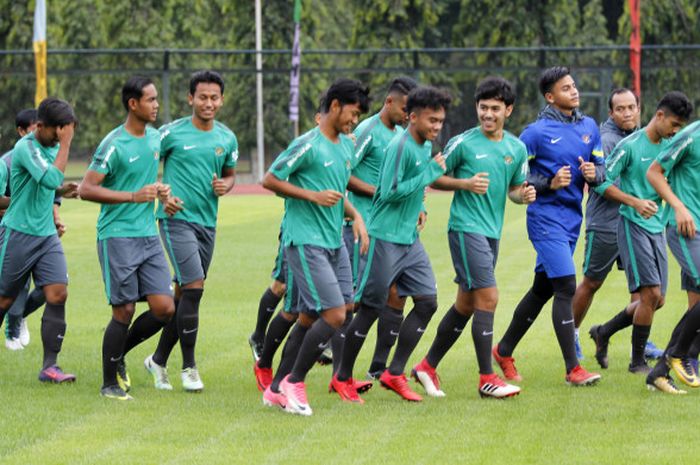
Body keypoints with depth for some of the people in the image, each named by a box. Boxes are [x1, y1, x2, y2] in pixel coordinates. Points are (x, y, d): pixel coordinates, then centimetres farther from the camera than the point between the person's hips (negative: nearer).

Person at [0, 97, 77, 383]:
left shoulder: (53, 147, 10)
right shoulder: (26, 148, -16)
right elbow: (52, 180, -31)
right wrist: (66, 143, -27)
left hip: (47, 236, 7)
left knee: (58, 294, -9)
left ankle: (49, 367, -7)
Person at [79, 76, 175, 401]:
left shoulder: (155, 138, 10)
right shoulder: (114, 145, -13)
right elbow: (87, 189, -16)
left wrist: (161, 190, 6)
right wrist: (133, 196, -21)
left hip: (149, 236, 7)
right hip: (117, 237, -7)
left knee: (164, 309, -2)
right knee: (124, 312, -4)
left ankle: (120, 352, 21)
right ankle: (110, 383, 10)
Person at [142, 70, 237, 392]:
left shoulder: (227, 138, 8)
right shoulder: (172, 133, -6)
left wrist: (224, 185, 0)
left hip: (207, 221, 6)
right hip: (177, 218, -6)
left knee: (184, 294, 10)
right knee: (194, 288, -16)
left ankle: (159, 360, 24)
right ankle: (189, 367, -8)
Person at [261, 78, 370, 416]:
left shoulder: (346, 146, 14)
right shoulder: (308, 145, -12)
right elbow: (270, 180, -11)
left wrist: (355, 216, 10)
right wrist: (313, 196, -18)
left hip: (334, 242, 9)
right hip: (306, 242, -9)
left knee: (309, 317, 10)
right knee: (335, 314, -14)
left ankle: (277, 389, 18)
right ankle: (294, 383, -1)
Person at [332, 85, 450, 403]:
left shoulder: (427, 147, 11)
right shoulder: (400, 146, -17)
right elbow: (390, 192, -23)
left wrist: (416, 208, 11)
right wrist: (429, 173, -20)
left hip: (410, 240, 9)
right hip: (385, 238, -9)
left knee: (427, 301, 1)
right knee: (370, 308, -1)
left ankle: (395, 374, 8)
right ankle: (343, 378, 11)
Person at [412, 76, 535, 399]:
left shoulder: (516, 148, 9)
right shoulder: (463, 143, -7)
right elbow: (434, 178, 0)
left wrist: (524, 195, -4)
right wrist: (465, 184, -16)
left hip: (492, 231, 7)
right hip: (466, 227, -7)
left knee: (466, 305, 12)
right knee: (488, 297, -14)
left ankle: (427, 367, 24)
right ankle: (487, 378, -11)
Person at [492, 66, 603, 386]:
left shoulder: (589, 127, 9)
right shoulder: (537, 132, -9)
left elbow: (602, 167, 16)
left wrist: (594, 173, -7)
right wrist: (549, 183, -18)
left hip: (572, 216, 7)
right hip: (546, 218, -7)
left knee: (542, 289, 15)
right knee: (566, 287, -14)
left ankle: (504, 351, 31)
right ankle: (573, 369, -13)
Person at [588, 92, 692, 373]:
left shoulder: (669, 147, 9)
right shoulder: (630, 146, -11)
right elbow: (603, 183, -10)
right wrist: (636, 202, -20)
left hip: (658, 228, 7)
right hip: (633, 226, -7)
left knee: (656, 300, 7)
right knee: (650, 293, -13)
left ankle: (603, 333, 27)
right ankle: (638, 361, 0)